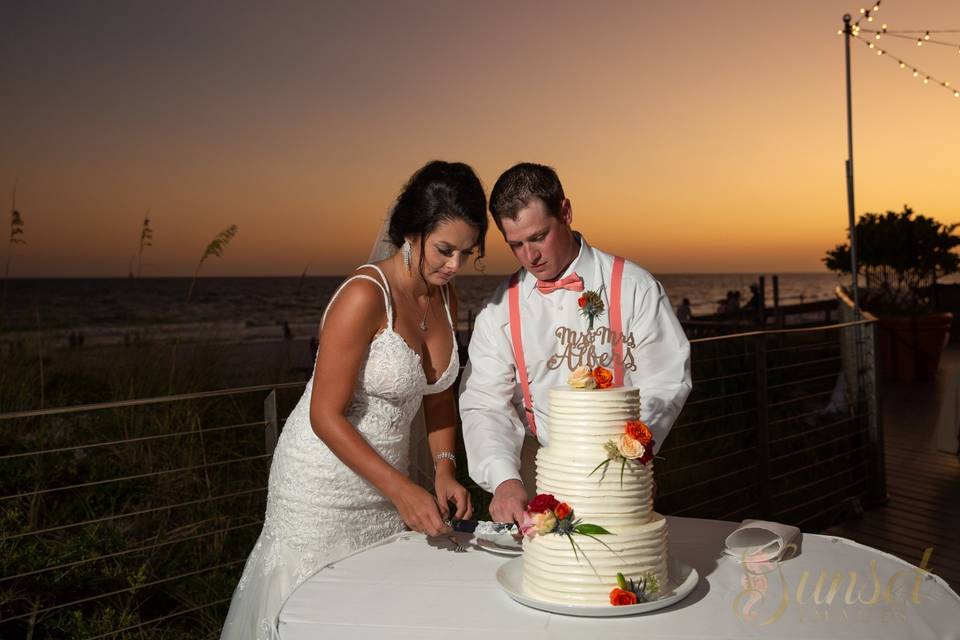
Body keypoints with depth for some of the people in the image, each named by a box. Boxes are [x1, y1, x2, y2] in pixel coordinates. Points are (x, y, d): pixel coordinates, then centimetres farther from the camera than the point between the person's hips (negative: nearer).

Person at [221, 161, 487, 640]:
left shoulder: (446, 299, -1)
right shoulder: (365, 296, -24)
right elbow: (326, 415, -22)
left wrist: (444, 468, -5)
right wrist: (402, 490, -25)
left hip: (385, 479, 7)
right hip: (326, 478, -6)